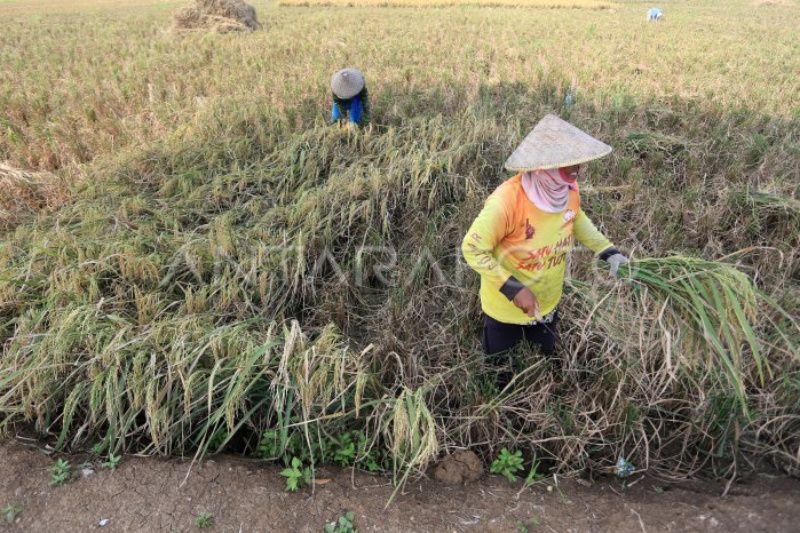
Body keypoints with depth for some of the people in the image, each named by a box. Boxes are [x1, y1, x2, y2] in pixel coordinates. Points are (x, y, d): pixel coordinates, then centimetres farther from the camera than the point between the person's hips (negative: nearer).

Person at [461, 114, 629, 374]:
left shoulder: (568, 189, -16)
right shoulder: (507, 201, -37)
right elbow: (473, 249, -28)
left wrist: (609, 252, -1)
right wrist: (515, 290, -32)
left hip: (548, 301, 5)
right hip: (506, 307, -5)